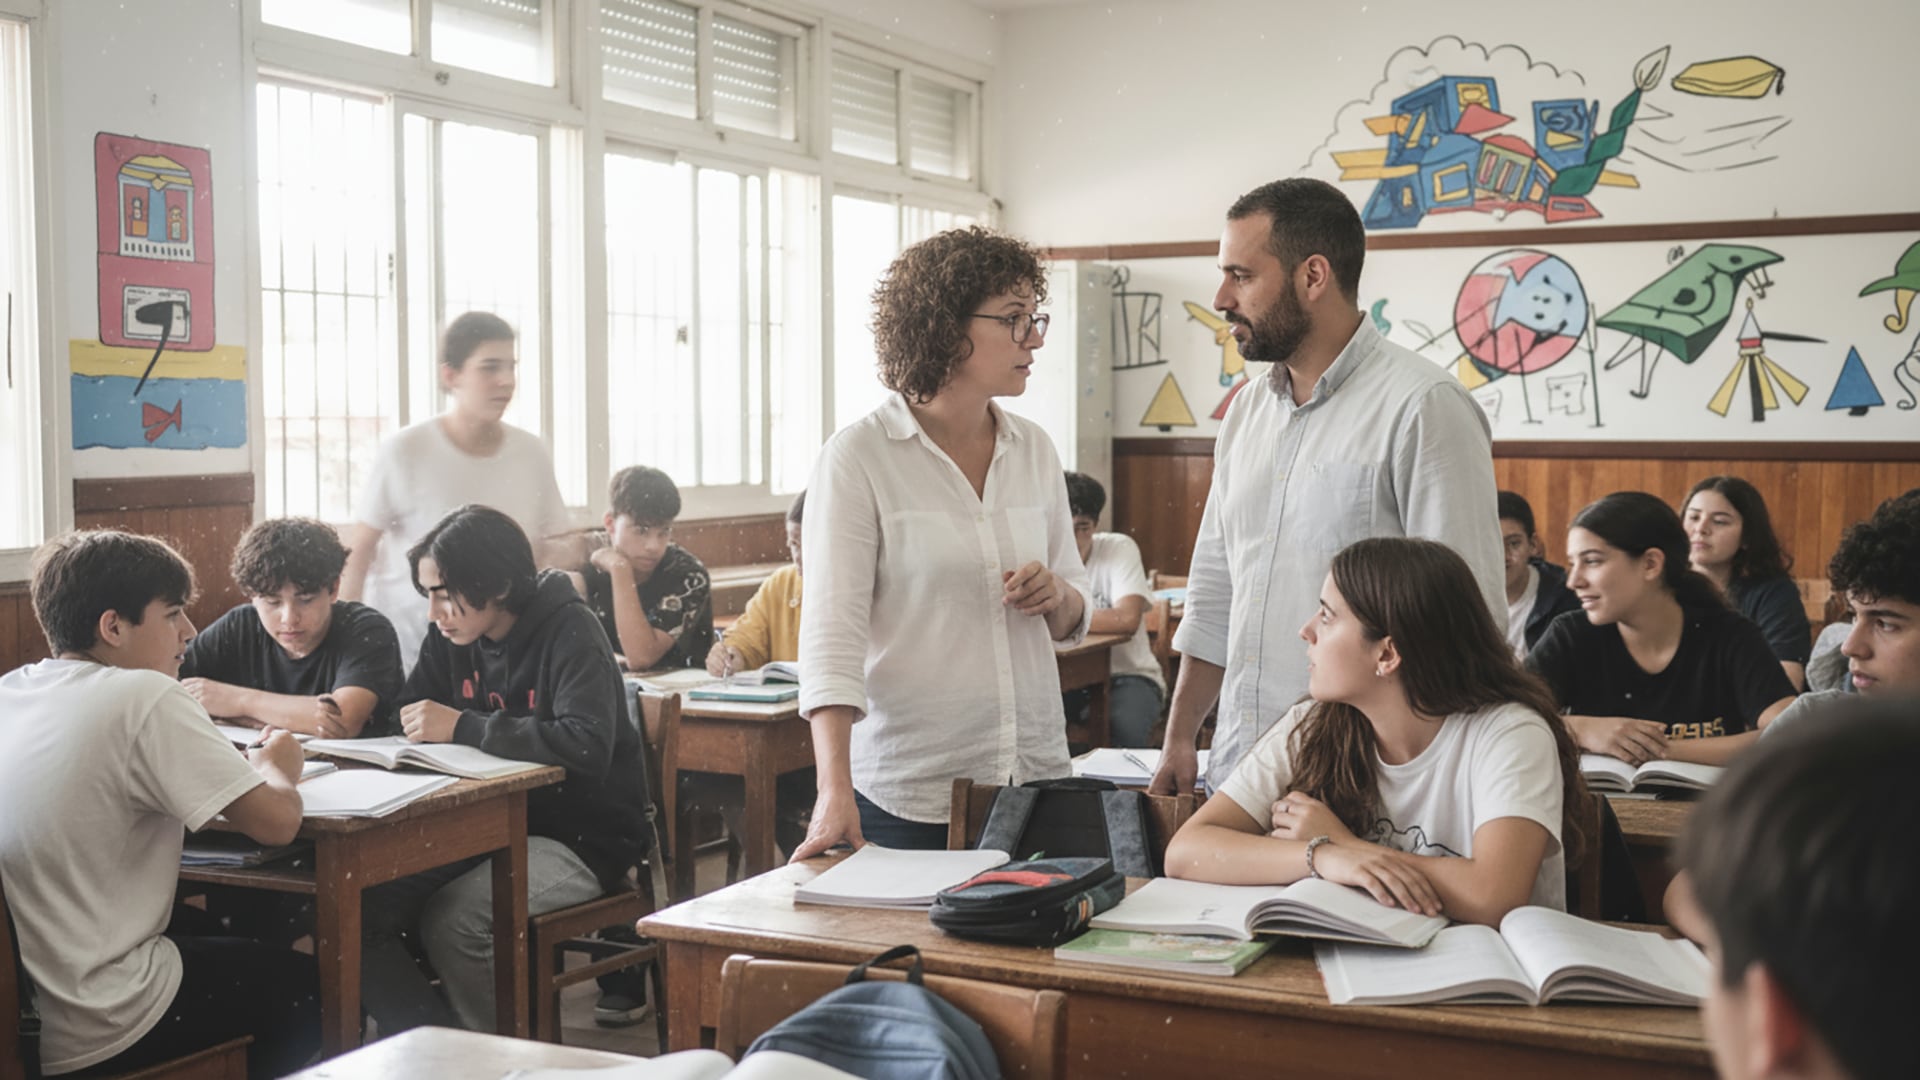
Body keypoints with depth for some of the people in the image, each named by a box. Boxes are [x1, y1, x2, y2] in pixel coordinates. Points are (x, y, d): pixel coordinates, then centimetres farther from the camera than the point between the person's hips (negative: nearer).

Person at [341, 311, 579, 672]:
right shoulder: (404, 452, -10)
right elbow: (358, 551, -4)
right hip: (405, 639, -3)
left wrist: (560, 552, -13)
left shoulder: (532, 453, 1)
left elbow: (564, 544, 10)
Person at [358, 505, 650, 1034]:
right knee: (362, 907, -14)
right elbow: (400, 720, 10)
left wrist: (463, 727, -27)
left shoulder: (568, 632, -15)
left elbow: (588, 746, -29)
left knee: (451, 921, -28)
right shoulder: (450, 636, 6)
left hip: (581, 837, -7)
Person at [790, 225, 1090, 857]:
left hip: (1036, 778, 5)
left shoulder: (1033, 451, 8)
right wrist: (836, 792, -26)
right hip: (909, 793, -5)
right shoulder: (858, 459, -9)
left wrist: (1056, 597, -6)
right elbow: (831, 633, -16)